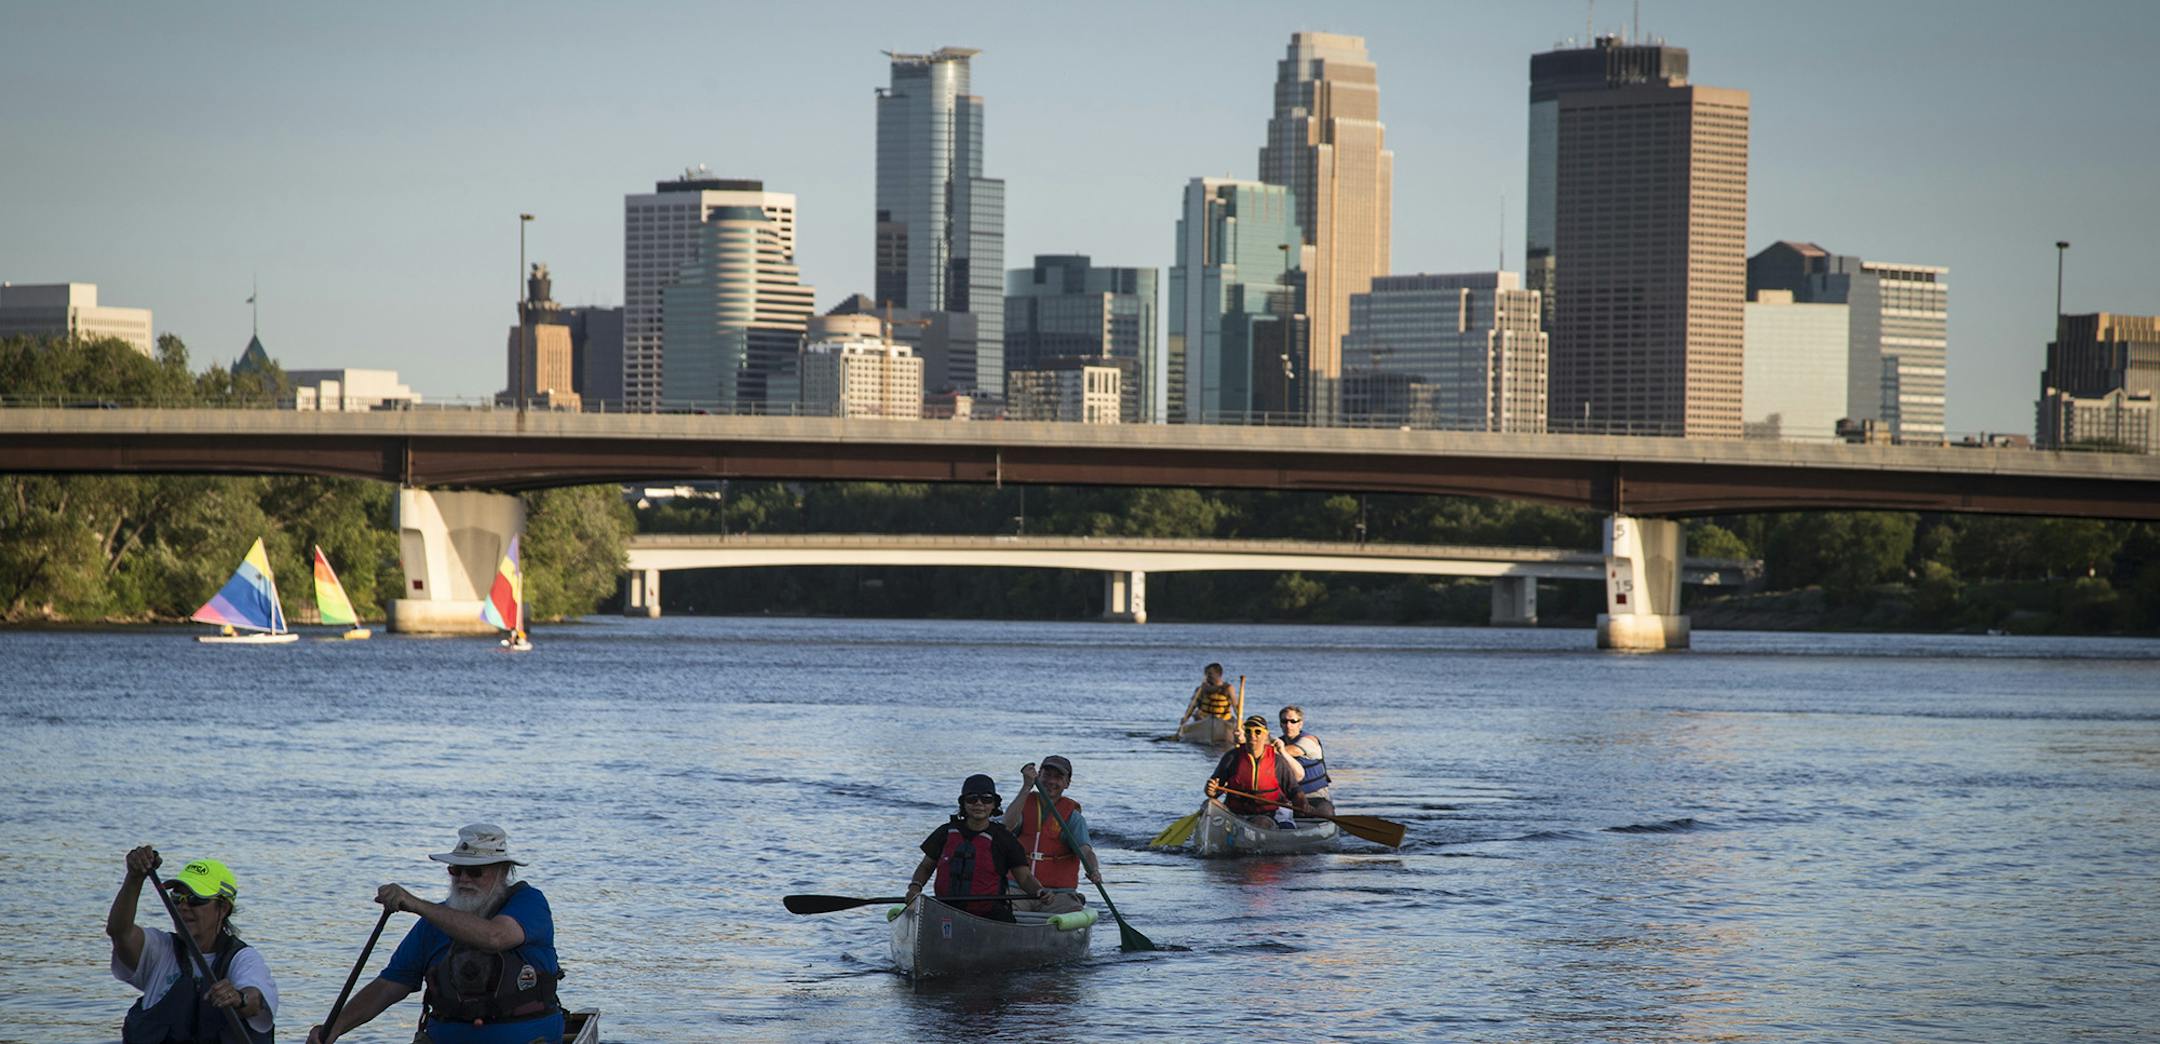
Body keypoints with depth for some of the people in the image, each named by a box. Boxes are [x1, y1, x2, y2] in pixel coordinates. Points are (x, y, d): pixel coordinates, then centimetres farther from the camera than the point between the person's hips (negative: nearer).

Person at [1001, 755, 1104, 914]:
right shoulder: (1025, 804, 10)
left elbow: (1085, 850, -12)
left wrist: (1093, 870, -35)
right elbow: (1009, 825, -13)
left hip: (1057, 893, -1)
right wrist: (1027, 787, -19)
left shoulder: (1073, 816, 4)